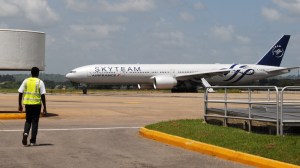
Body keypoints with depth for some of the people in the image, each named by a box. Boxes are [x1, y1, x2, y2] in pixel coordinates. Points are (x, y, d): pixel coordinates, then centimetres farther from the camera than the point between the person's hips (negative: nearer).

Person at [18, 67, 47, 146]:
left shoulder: (26, 81, 4)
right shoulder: (40, 82, -4)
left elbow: (20, 93, 3)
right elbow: (43, 95, -9)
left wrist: (20, 105, 12)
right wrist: (44, 108, -5)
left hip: (27, 103, 2)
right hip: (36, 104, -2)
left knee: (28, 120, 17)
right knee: (35, 122, 6)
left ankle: (25, 133, -10)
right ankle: (33, 141, 7)